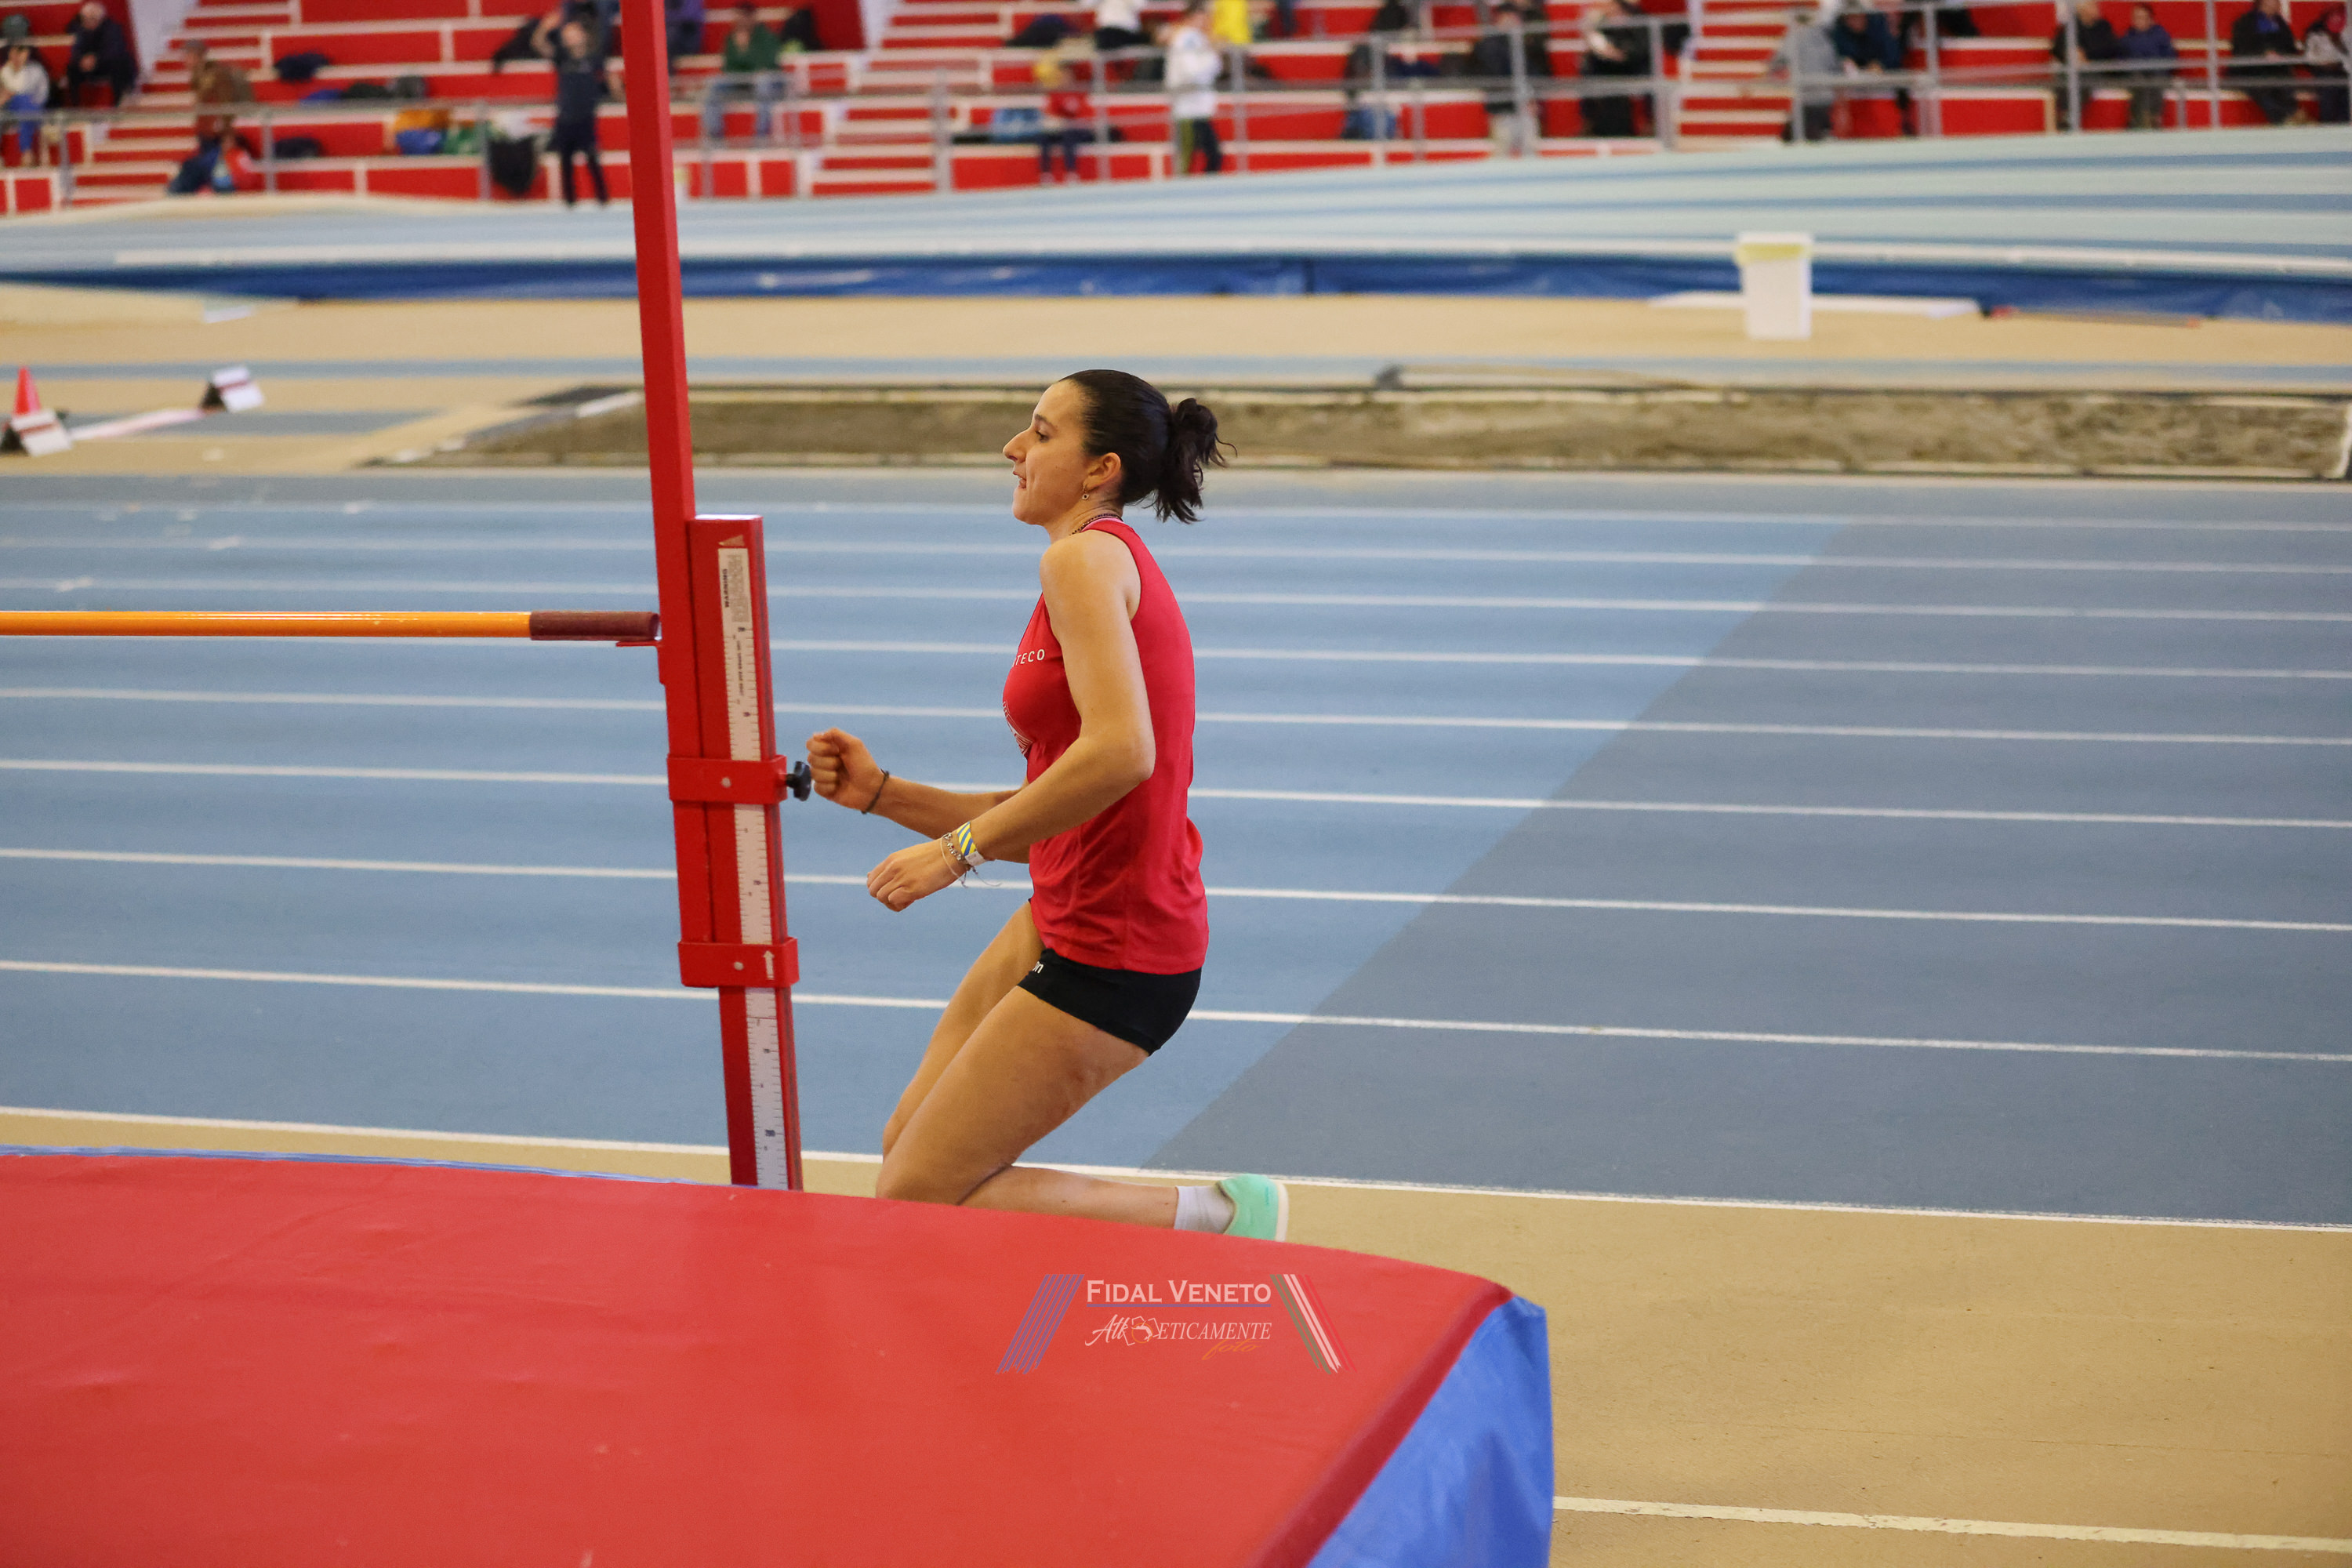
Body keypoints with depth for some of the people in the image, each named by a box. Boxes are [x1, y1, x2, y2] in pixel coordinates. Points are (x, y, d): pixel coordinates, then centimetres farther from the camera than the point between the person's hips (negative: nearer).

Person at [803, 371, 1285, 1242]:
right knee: (909, 1146, 16)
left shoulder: (1084, 556, -13)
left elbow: (1119, 752, -29)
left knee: (914, 1204, -3)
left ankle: (1214, 1217, 0)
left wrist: (958, 847, -21)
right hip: (1061, 918, 10)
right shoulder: (1113, 565, 16)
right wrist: (881, 793, 9)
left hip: (1114, 956, -10)